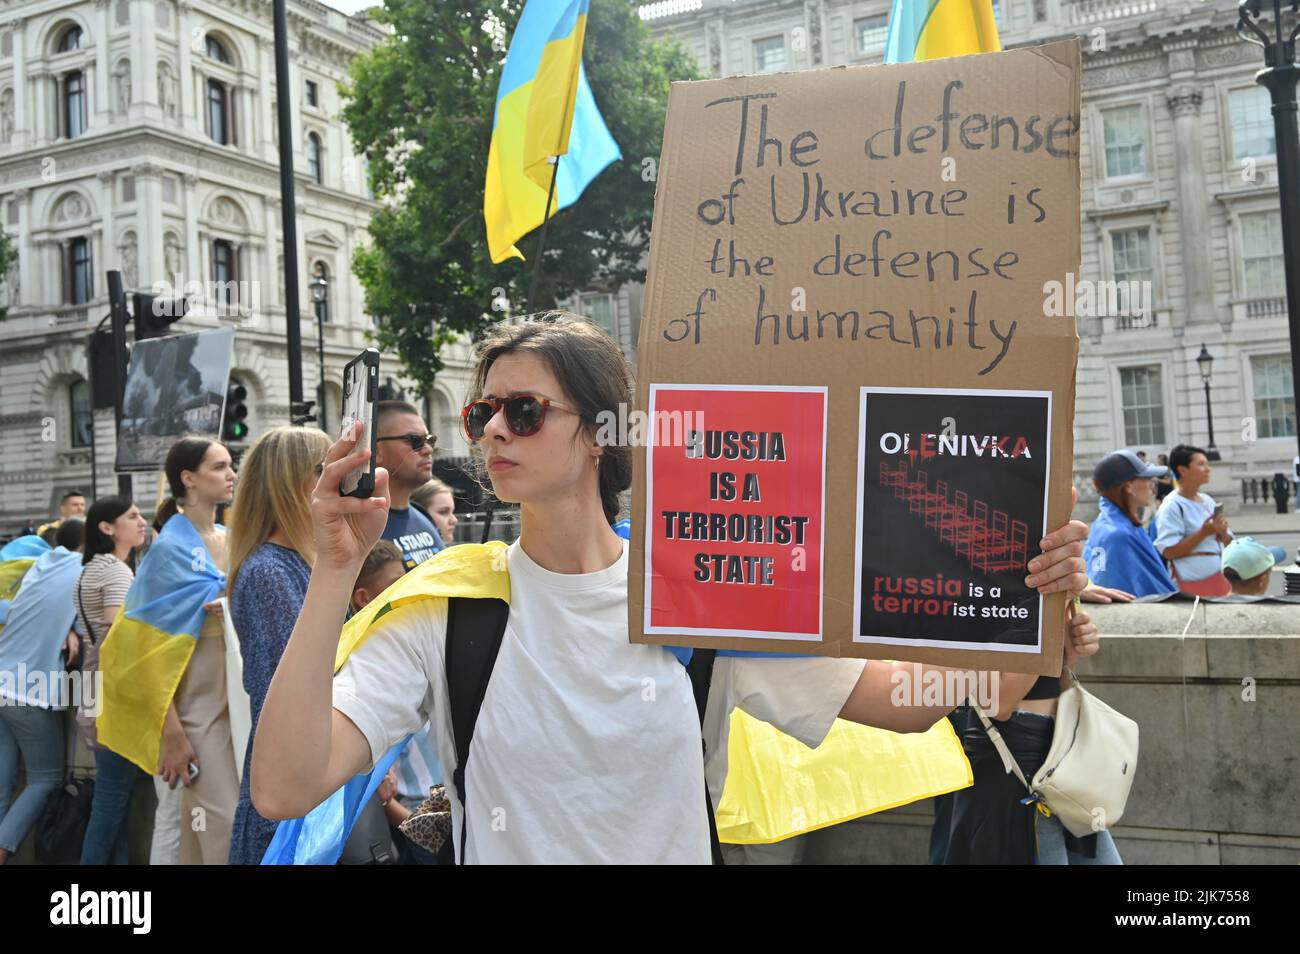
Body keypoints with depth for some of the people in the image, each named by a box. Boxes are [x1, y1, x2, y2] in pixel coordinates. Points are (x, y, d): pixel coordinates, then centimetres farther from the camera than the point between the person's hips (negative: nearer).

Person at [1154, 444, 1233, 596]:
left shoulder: (1208, 501, 11)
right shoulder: (1172, 506, -12)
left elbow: (1228, 543, 17)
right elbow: (1169, 551, -18)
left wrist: (1222, 532, -6)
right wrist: (1204, 533, -21)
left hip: (1220, 579, 8)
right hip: (1193, 585, -8)